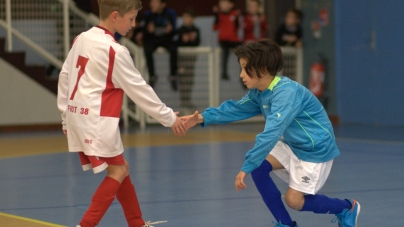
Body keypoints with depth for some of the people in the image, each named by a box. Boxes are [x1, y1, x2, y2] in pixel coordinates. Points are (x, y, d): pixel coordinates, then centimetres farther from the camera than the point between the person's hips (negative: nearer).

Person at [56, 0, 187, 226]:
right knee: (117, 172, -1)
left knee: (121, 168, 16)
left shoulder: (81, 40, 8)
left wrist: (66, 115, 20)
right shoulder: (114, 51, -14)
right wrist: (169, 118, 0)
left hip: (78, 116, 9)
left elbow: (65, 76, 13)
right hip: (97, 120, -9)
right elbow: (139, 89, -9)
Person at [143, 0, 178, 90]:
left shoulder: (170, 13, -5)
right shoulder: (148, 14, -5)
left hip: (166, 38, 0)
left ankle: (173, 76, -19)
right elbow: (145, 32, -2)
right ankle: (152, 75, -19)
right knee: (147, 50, -33)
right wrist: (149, 30, -27)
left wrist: (170, 30, -26)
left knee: (174, 49, -32)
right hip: (152, 39, 0)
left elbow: (173, 31, -2)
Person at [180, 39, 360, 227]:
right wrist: (203, 118, -10)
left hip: (316, 149, -9)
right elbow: (236, 108, 6)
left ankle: (347, 208, 15)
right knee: (258, 167, -9)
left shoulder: (286, 92, -32)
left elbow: (272, 133, -40)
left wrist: (246, 167, -43)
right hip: (293, 145, 9)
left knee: (294, 200, -9)